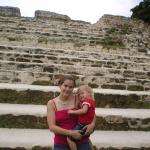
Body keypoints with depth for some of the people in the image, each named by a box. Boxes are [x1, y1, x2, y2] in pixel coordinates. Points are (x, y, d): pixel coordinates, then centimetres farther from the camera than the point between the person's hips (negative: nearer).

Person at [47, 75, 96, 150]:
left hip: (81, 142, 0)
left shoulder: (77, 99, -5)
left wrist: (92, 124, -13)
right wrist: (71, 133, -18)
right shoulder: (51, 103, -5)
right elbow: (52, 127, -10)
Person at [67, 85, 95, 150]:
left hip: (83, 125, -11)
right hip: (88, 125, 11)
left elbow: (84, 111, -29)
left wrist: (73, 111, -22)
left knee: (69, 138, -18)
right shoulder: (91, 101, 16)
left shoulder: (86, 100, -12)